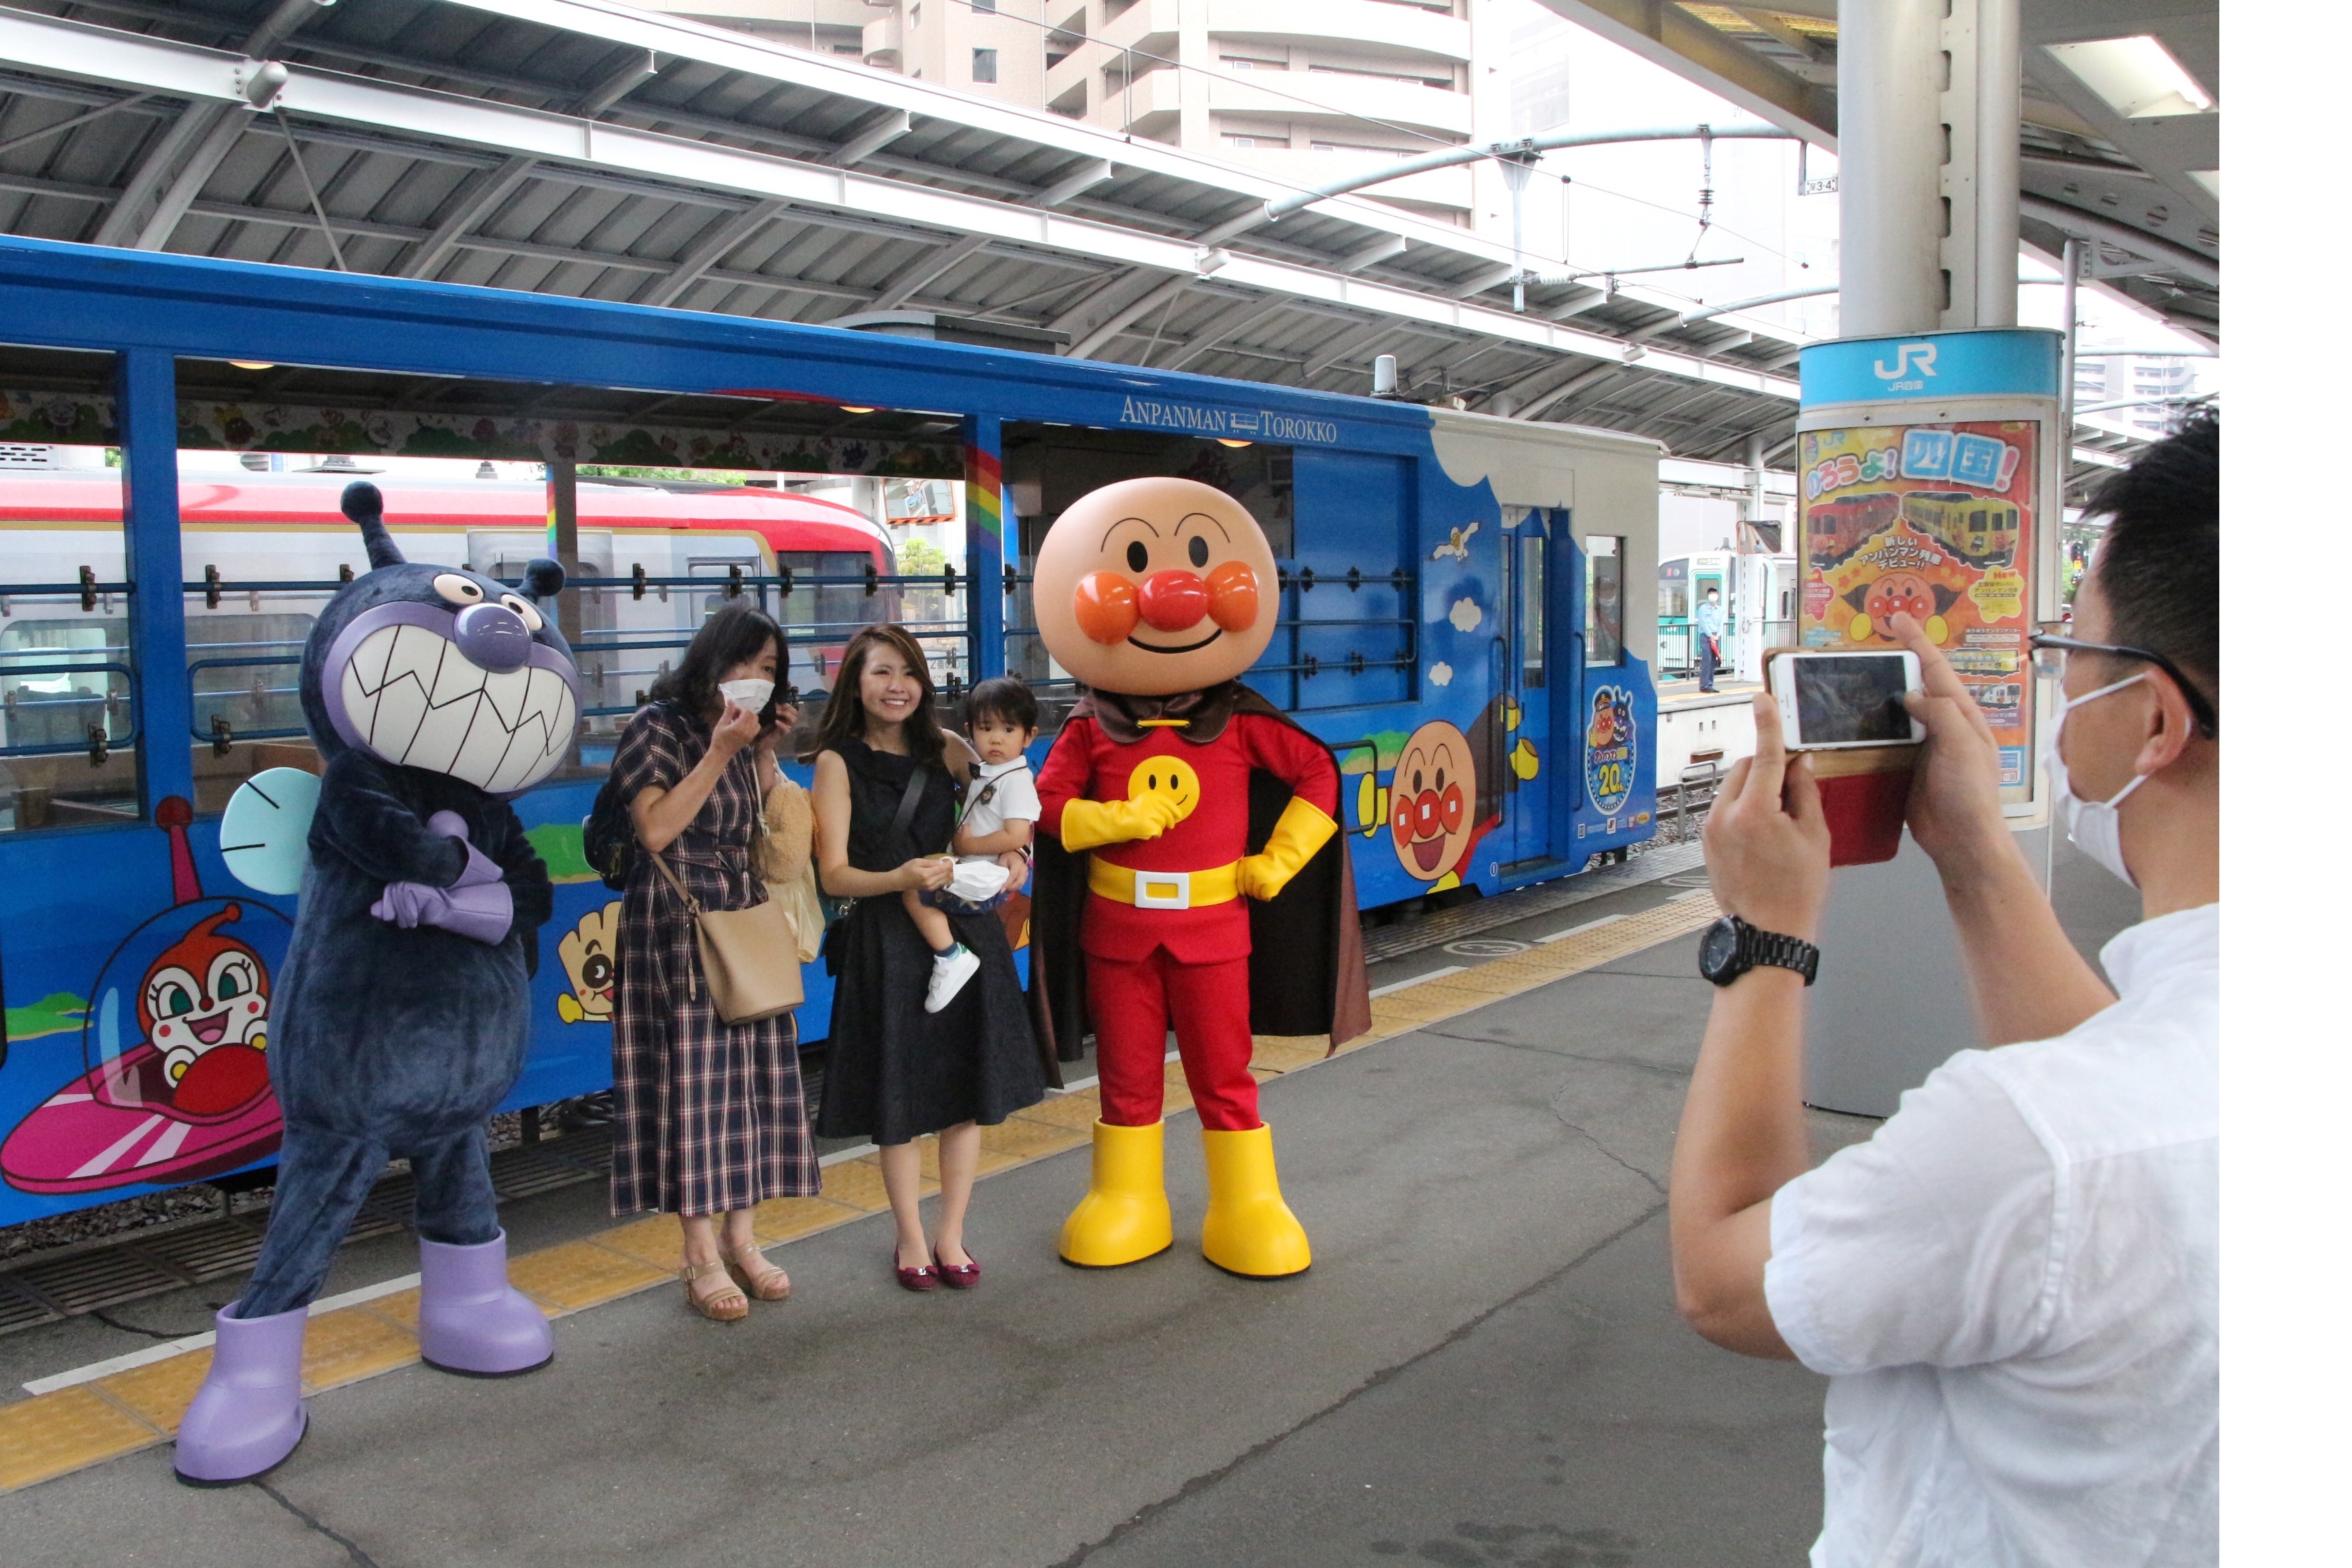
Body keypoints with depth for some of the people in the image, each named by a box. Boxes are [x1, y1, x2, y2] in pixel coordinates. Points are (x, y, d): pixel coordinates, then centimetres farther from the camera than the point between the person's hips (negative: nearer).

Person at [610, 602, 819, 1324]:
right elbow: (655, 830, -16)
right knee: (692, 1079, -5)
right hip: (678, 925, -7)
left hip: (748, 924, 7)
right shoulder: (658, 726, -6)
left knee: (753, 1074, 6)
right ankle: (701, 1256, 4)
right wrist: (720, 753, -16)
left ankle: (740, 1237, 17)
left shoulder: (745, 731, 14)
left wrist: (765, 753, 4)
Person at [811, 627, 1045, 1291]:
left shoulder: (945, 749, 6)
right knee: (898, 1099, 5)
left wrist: (1015, 853, -2)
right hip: (885, 943, -3)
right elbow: (834, 874, -8)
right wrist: (900, 878, -25)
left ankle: (951, 1236, 23)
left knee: (968, 1092, 7)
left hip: (962, 930, 3)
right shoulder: (838, 762, -4)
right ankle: (911, 1239, 24)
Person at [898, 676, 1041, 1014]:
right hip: (970, 871, 10)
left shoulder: (1016, 780, -16)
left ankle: (952, 957, -12)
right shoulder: (982, 773, 12)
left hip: (985, 883, -10)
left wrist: (968, 845, -15)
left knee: (914, 893, -15)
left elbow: (1015, 837, -25)